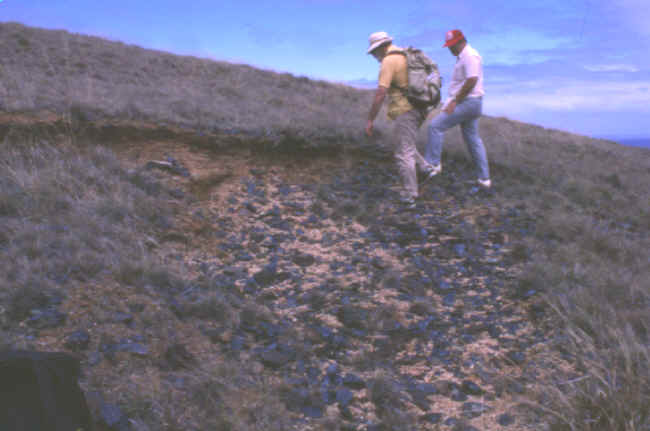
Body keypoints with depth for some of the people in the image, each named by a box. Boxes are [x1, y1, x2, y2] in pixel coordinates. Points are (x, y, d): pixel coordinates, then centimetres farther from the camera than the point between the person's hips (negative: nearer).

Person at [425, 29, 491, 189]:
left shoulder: (470, 56, -14)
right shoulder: (463, 56, 18)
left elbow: (472, 80, -24)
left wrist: (455, 101, -21)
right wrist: (453, 101, 18)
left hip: (467, 102, -11)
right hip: (470, 104, 11)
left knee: (436, 126, -11)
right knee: (473, 140, 12)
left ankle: (432, 164, -7)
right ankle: (484, 178, 17)